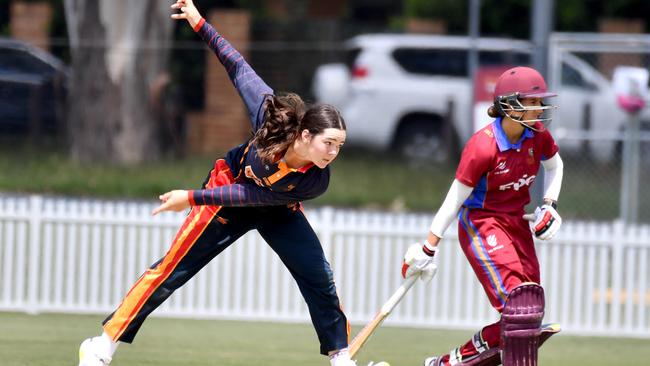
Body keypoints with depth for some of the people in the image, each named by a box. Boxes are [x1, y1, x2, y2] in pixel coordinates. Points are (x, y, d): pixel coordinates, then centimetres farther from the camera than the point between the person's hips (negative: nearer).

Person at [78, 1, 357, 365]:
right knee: (172, 270, -6)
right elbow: (239, 68, -20)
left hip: (277, 209, 1)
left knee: (319, 276, -11)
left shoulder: (316, 181, -32)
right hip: (227, 189, -1)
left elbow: (251, 196, -29)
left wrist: (193, 198, -32)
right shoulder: (272, 112, -35)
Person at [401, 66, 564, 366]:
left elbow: (554, 166, 19)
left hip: (516, 223, 7)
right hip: (481, 224, -7)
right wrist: (428, 249, -12)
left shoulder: (537, 135, -4)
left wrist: (549, 204, 3)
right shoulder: (482, 147, -22)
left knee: (529, 316, 3)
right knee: (520, 306, -22)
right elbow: (454, 199, -16)